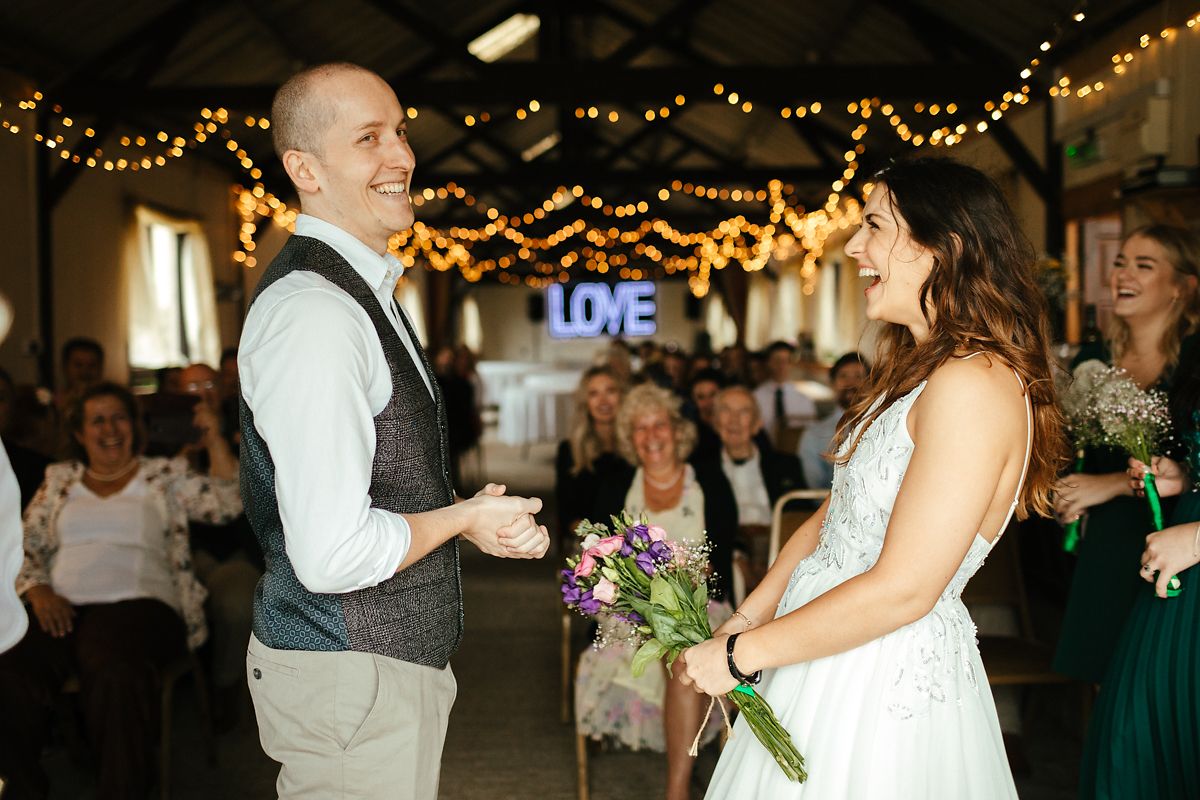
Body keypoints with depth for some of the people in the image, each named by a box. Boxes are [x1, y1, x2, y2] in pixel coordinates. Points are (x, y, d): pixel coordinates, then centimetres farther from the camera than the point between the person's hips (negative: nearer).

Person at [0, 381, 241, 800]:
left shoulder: (166, 475, 17)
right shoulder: (59, 479, 25)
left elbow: (228, 502, 5)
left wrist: (213, 437, -2)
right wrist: (37, 591, -1)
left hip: (137, 605, -3)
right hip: (61, 609, 3)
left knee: (118, 678, -40)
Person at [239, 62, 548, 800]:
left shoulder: (360, 290, 9)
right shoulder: (314, 314, -24)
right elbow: (333, 556, -29)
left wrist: (483, 515, 2)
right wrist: (462, 518, -12)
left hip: (396, 655, 10)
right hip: (350, 676, -9)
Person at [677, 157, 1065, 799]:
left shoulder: (974, 386, -22)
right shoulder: (916, 372, 10)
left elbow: (903, 589, -25)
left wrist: (741, 654, -17)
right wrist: (743, 621, 4)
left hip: (886, 683, -8)